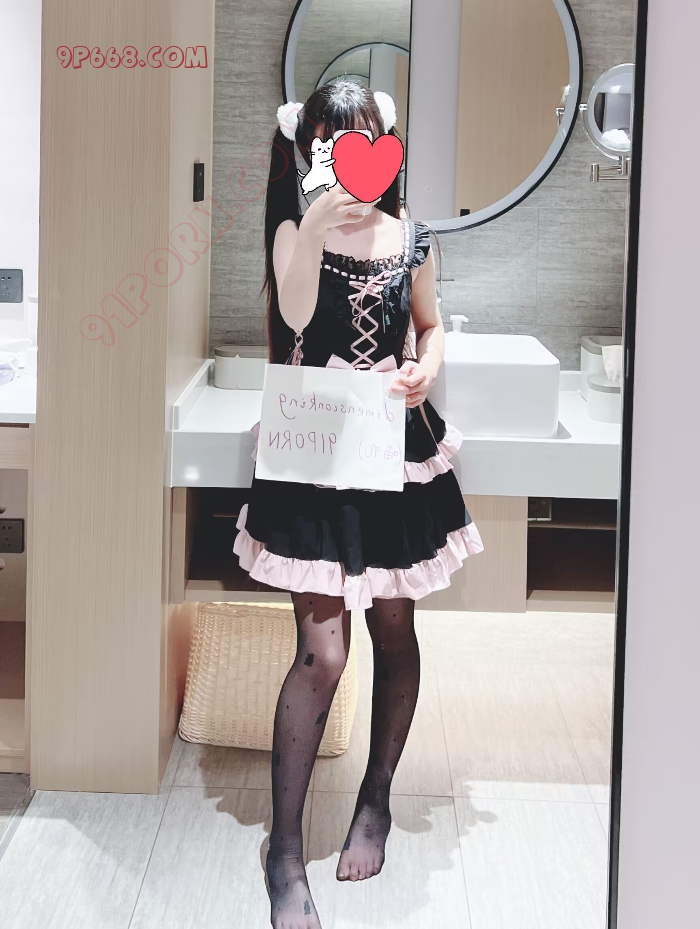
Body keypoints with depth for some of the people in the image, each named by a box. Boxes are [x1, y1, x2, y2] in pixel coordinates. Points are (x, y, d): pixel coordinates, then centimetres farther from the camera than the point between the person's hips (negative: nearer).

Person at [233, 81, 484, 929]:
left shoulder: (411, 238, 4)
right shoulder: (294, 233, -5)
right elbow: (294, 320, -22)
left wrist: (425, 369, -5)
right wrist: (315, 229, -32)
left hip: (397, 449, 3)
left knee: (394, 632, 12)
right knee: (321, 652, -8)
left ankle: (376, 798, 35)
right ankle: (285, 851, 5)